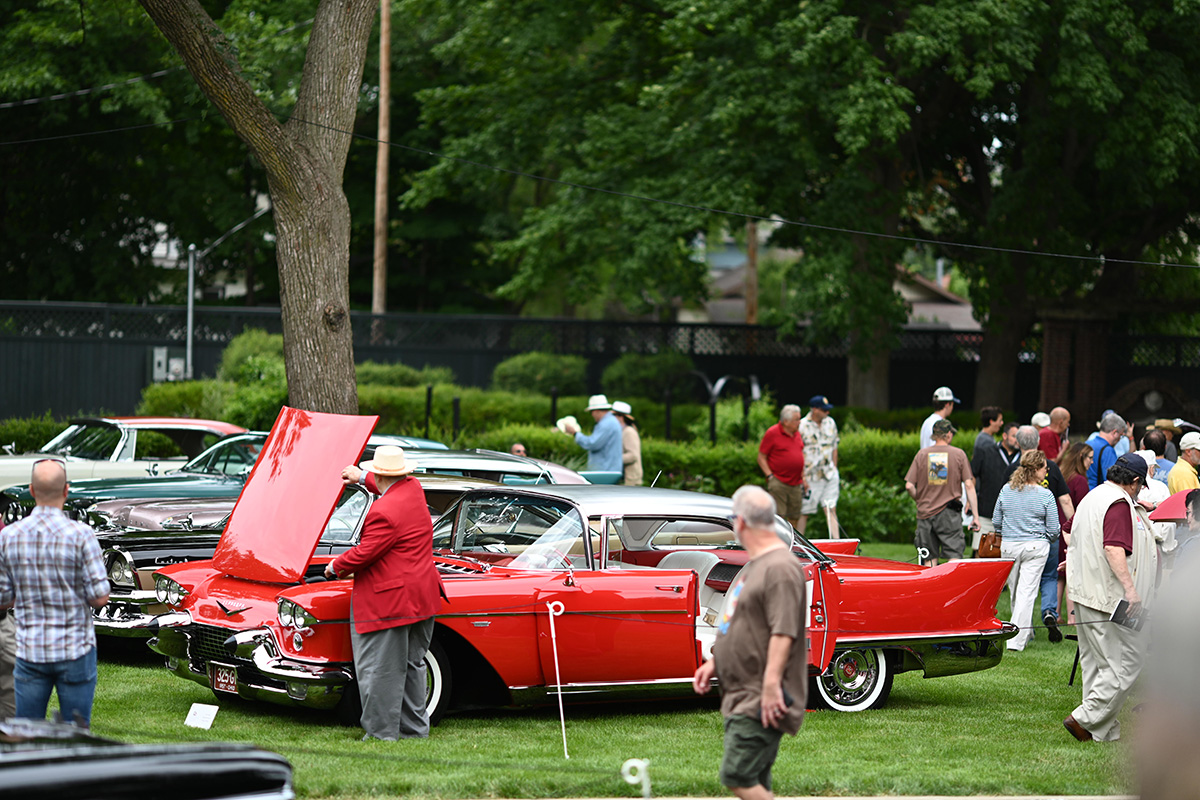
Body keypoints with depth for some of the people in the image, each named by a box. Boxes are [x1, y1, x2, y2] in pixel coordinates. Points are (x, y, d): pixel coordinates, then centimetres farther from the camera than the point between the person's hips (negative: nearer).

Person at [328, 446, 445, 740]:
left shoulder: (383, 513, -21)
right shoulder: (414, 490, 5)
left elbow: (363, 554, -18)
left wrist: (335, 567, 0)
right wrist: (362, 477, 40)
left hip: (389, 602, -10)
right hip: (422, 598, 10)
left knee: (380, 671, -3)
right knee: (412, 665, 17)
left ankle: (382, 732, 0)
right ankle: (415, 728, 22)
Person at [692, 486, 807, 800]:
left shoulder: (780, 568, -16)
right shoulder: (754, 565, 18)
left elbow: (783, 633, -23)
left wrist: (771, 685, -27)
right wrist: (714, 663, 22)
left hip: (762, 703, -10)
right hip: (742, 698, 10)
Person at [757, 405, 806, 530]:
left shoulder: (797, 433, 14)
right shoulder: (772, 433, -6)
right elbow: (761, 457, -6)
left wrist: (803, 478, 18)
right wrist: (770, 476, -14)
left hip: (796, 484, 7)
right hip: (779, 482, -7)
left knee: (795, 517, 7)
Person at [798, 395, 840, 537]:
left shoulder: (830, 423, 8)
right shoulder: (802, 426, -10)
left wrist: (835, 471, 16)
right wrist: (802, 479, -11)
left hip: (829, 475, 4)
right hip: (810, 477, -4)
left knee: (831, 509, -2)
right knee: (803, 512, 0)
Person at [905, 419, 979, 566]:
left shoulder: (922, 454, 3)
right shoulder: (959, 454, 0)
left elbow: (909, 486, -2)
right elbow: (969, 485, -3)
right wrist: (975, 516, 0)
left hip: (925, 514, 2)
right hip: (950, 514, -2)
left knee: (929, 561, 6)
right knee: (954, 558, -3)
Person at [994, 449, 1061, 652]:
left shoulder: (1006, 490, 0)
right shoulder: (1045, 495, -10)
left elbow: (997, 521, 9)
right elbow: (1053, 529, -5)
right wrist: (1050, 540, 17)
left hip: (1009, 547, 4)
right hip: (1035, 547, -4)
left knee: (1015, 592, 17)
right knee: (1026, 592, -2)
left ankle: (1025, 633, 31)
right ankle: (1017, 640, -8)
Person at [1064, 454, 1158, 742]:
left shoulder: (1092, 497, 15)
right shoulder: (1120, 504, -16)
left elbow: (1070, 530, 33)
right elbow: (1114, 548, -28)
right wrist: (1129, 587, -32)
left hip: (1086, 594, 11)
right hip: (1109, 598, -11)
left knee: (1096, 663, 11)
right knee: (1125, 664, -6)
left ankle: (1104, 731, 14)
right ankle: (1085, 718, -10)